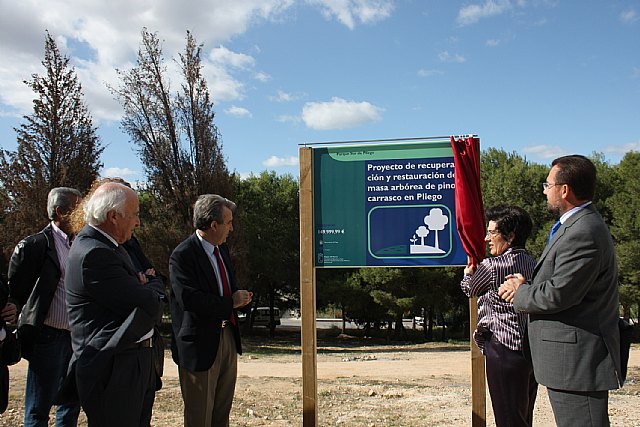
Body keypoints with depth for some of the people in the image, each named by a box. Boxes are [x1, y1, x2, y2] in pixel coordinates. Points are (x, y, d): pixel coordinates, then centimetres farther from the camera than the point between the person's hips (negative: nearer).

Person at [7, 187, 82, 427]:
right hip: (48, 337, -6)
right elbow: (15, 290, -5)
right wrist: (31, 321, 1)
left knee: (71, 405, 16)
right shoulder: (35, 245, -10)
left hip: (77, 337, 6)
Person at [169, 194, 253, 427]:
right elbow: (190, 299, -28)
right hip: (201, 344, -8)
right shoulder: (183, 255, -18)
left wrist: (239, 297, -1)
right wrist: (231, 303, -18)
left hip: (227, 336, 8)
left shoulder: (222, 249, 10)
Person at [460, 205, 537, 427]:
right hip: (531, 348, 8)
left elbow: (470, 289, 3)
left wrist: (468, 274, 26)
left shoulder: (492, 266, -15)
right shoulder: (533, 263, 7)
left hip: (504, 349, -8)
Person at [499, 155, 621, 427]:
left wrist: (520, 293, -6)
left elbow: (559, 294, -24)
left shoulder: (583, 233, -21)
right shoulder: (579, 225, 14)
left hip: (578, 362, -11)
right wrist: (527, 286, 0)